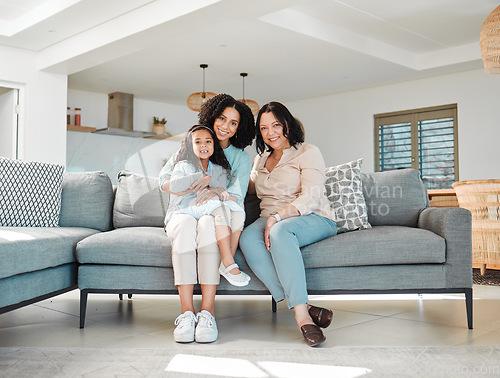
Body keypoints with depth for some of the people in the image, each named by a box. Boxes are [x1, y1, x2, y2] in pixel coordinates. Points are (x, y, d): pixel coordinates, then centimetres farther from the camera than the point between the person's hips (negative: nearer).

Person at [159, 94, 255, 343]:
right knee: (186, 224, -37)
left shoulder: (240, 158, 9)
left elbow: (237, 199, -2)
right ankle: (186, 311, -39)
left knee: (208, 223, -37)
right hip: (183, 212, 1)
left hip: (218, 218, 0)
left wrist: (216, 191, -24)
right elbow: (164, 181, 3)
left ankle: (207, 311, -39)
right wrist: (191, 186, -17)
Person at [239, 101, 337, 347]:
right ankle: (303, 311, -40)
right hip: (271, 220, 5)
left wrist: (277, 218, -25)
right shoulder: (261, 159, 22)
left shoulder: (308, 153, 1)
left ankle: (301, 312, -44)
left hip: (313, 219, -5)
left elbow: (310, 198, -12)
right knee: (247, 238, -31)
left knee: (280, 231, -40)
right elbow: (249, 187, 40)